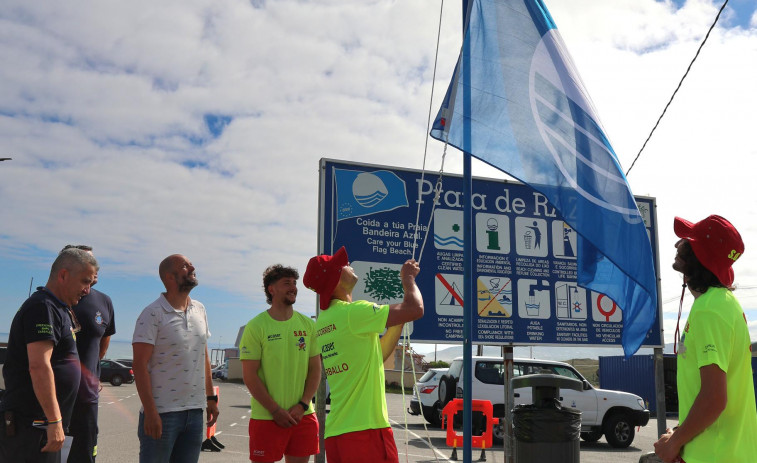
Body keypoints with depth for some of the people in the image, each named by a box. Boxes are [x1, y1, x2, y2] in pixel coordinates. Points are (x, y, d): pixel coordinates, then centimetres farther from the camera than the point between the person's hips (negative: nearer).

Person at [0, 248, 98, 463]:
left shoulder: (58, 309, 18)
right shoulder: (43, 307, -15)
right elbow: (38, 367, -23)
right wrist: (54, 421, -24)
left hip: (43, 426, 10)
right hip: (30, 426, -10)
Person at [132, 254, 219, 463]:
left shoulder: (199, 310, 11)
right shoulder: (153, 314, -9)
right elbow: (139, 365, -13)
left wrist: (211, 397, 15)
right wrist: (150, 412, -18)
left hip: (195, 412, 6)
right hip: (162, 414, -6)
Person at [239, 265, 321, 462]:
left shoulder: (308, 325, 6)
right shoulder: (256, 326, -6)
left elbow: (315, 369, 6)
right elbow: (250, 376, -9)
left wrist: (302, 405, -5)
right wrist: (276, 410, -12)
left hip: (303, 416, 4)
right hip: (266, 418, -4)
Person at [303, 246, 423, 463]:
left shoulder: (323, 321, 15)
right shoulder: (352, 312, -13)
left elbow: (378, 354, 22)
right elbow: (416, 309, -15)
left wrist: (400, 319, 18)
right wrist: (408, 278, 4)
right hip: (364, 429, -8)